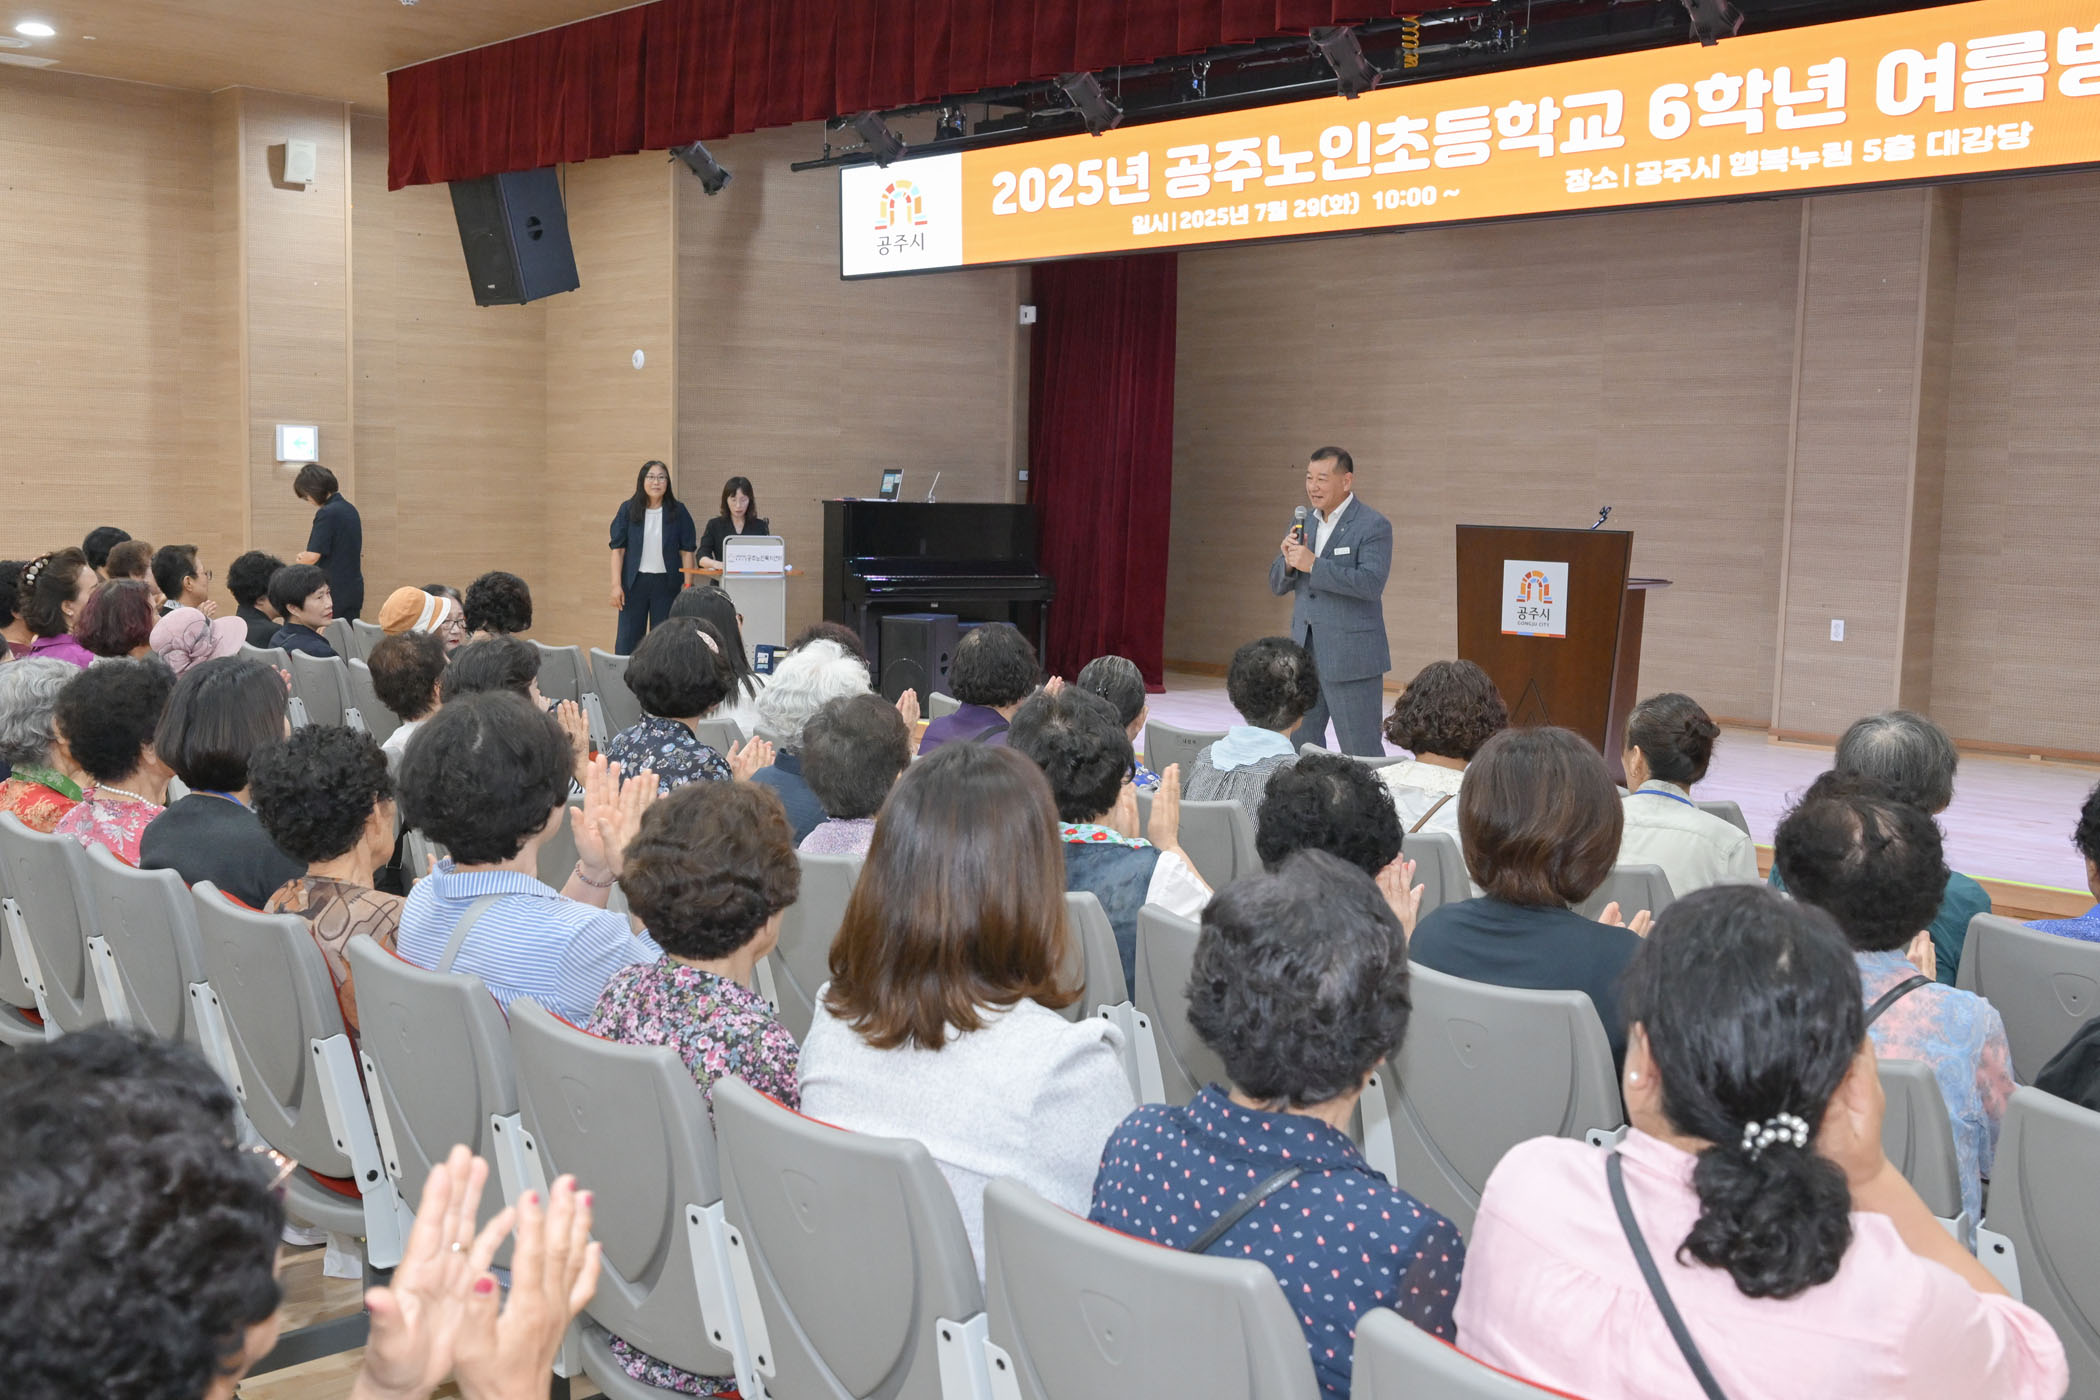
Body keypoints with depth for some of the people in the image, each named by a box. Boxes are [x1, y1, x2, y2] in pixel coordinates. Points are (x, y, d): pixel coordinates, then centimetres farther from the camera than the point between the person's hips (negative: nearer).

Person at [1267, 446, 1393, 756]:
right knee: (1300, 744, 12)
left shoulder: (1373, 526, -8)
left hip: (1351, 657, -7)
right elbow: (1277, 585, 14)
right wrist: (1288, 562, -9)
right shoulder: (1303, 523, 12)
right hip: (1305, 652, 7)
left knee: (1360, 752, -2)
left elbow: (1372, 583, -22)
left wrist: (1313, 565, -23)